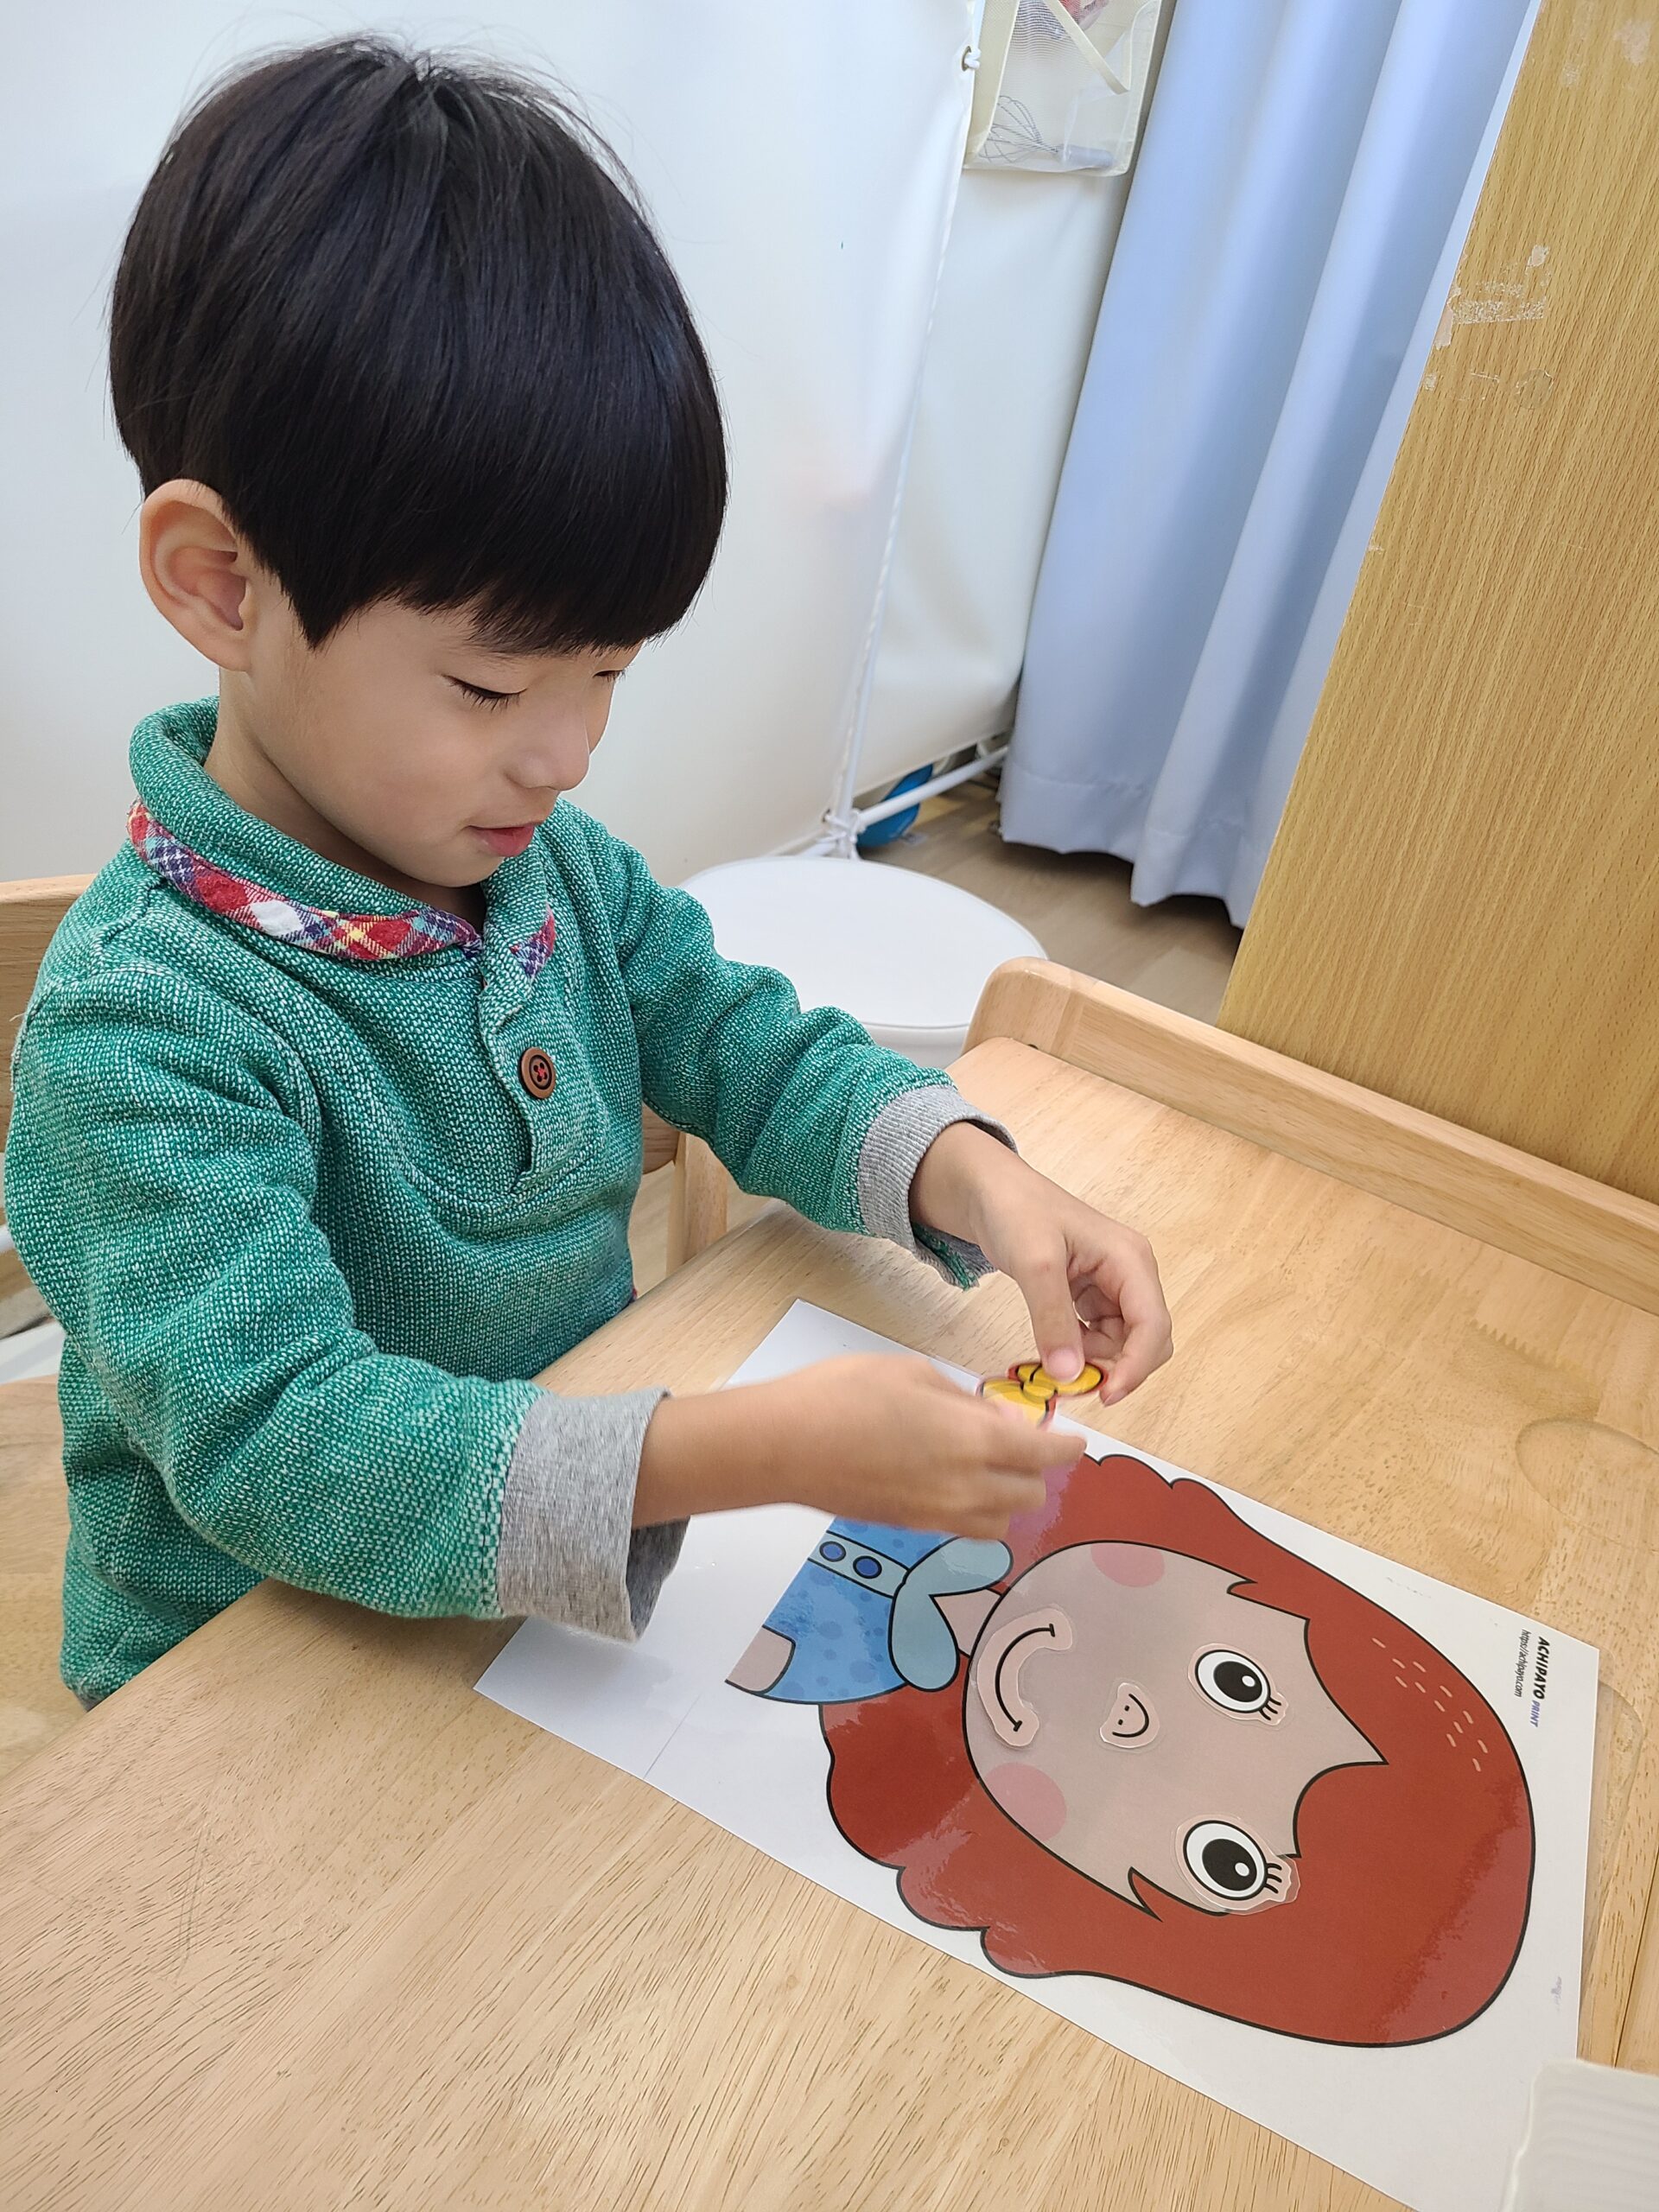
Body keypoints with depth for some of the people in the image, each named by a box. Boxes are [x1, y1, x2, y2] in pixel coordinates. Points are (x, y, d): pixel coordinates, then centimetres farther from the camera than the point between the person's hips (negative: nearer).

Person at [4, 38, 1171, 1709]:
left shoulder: (549, 862, -4)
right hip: (262, 1687, -4)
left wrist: (969, 1177, -15)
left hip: (582, 1599, 5)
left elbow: (743, 1045, 4)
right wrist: (751, 1451, -40)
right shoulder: (141, 1026, -25)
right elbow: (273, 1438, -30)